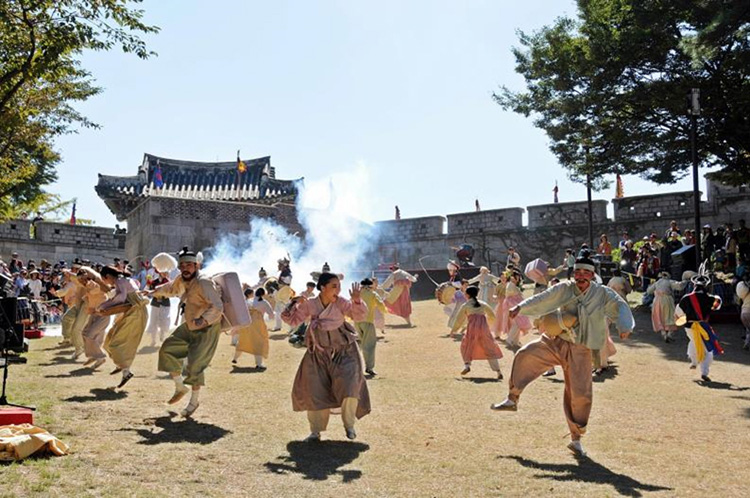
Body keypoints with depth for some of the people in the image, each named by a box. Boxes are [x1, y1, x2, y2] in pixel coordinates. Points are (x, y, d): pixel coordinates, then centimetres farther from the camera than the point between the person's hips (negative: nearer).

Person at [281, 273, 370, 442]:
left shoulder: (341, 303, -13)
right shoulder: (309, 305, -8)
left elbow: (359, 316, -21)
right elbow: (293, 321, -2)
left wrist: (357, 301, -39)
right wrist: (295, 304, -19)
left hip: (344, 353, -2)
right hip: (319, 354, 2)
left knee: (349, 388, -13)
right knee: (315, 393, 4)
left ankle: (349, 426, 14)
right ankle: (316, 431, 23)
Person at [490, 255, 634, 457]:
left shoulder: (603, 294, -3)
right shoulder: (564, 289, 0)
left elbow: (620, 307, -11)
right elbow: (542, 299, -5)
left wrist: (625, 326, -31)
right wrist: (520, 307, -19)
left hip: (580, 350, -1)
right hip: (554, 341, 1)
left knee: (580, 394, -1)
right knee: (525, 355, -19)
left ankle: (576, 439, 19)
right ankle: (512, 400, -2)